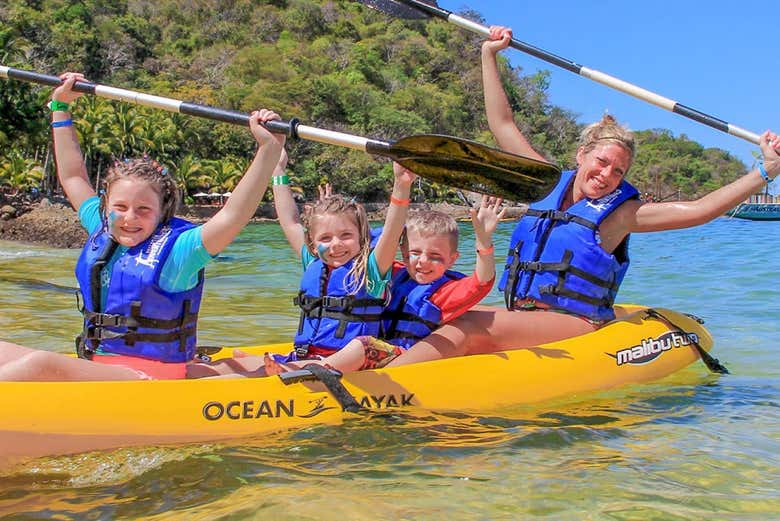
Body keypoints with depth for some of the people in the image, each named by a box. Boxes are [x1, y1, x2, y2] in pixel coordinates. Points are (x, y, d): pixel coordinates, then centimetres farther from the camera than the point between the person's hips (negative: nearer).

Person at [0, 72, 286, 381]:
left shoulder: (177, 248, -8)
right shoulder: (102, 231, 11)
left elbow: (234, 215, -22)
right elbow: (72, 177, 23)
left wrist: (269, 150, -31)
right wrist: (61, 108, 28)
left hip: (151, 376, -7)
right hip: (92, 370, 7)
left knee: (41, 364, -30)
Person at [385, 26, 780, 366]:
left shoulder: (621, 212, 4)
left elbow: (698, 210, -2)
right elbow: (502, 124, 19)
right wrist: (489, 56, 21)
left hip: (577, 327, -6)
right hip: (521, 322, 6)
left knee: (470, 327, -32)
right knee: (457, 331, -26)